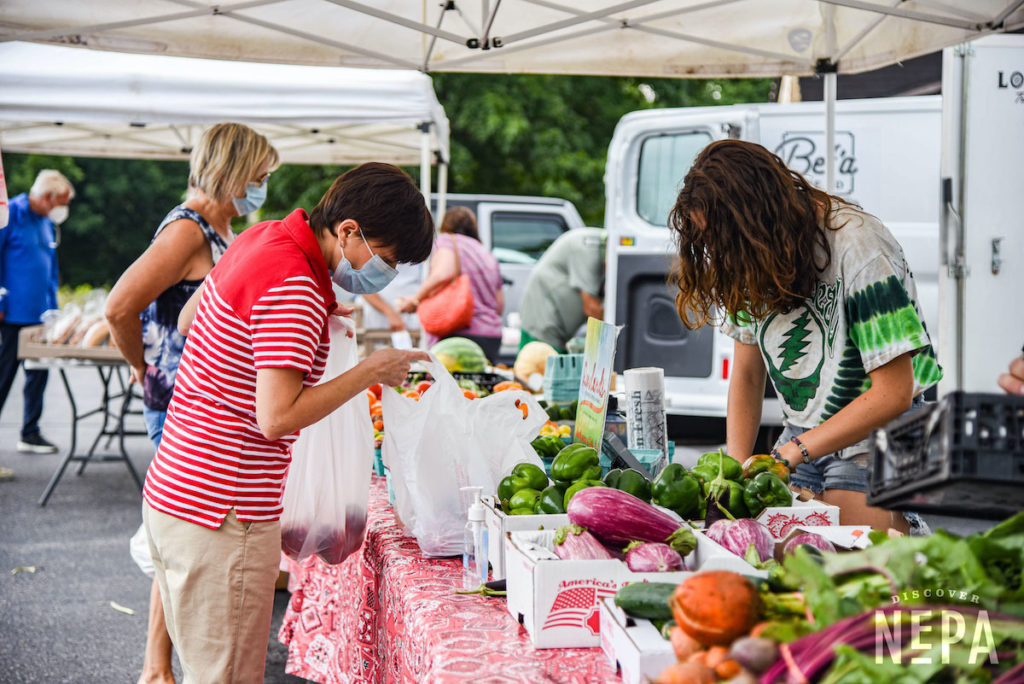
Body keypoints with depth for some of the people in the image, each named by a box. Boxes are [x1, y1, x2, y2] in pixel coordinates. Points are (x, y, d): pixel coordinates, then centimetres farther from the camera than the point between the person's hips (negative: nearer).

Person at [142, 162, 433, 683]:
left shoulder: (263, 238, 9)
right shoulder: (295, 290, -21)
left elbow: (188, 319, 24)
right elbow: (277, 417, -25)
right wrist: (369, 372, -14)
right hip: (217, 520, -10)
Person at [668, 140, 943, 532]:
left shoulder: (858, 246, -19)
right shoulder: (752, 259, 0)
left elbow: (894, 393, -18)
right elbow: (746, 376, 8)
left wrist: (794, 452, -18)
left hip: (873, 440, -6)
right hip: (801, 442, 6)